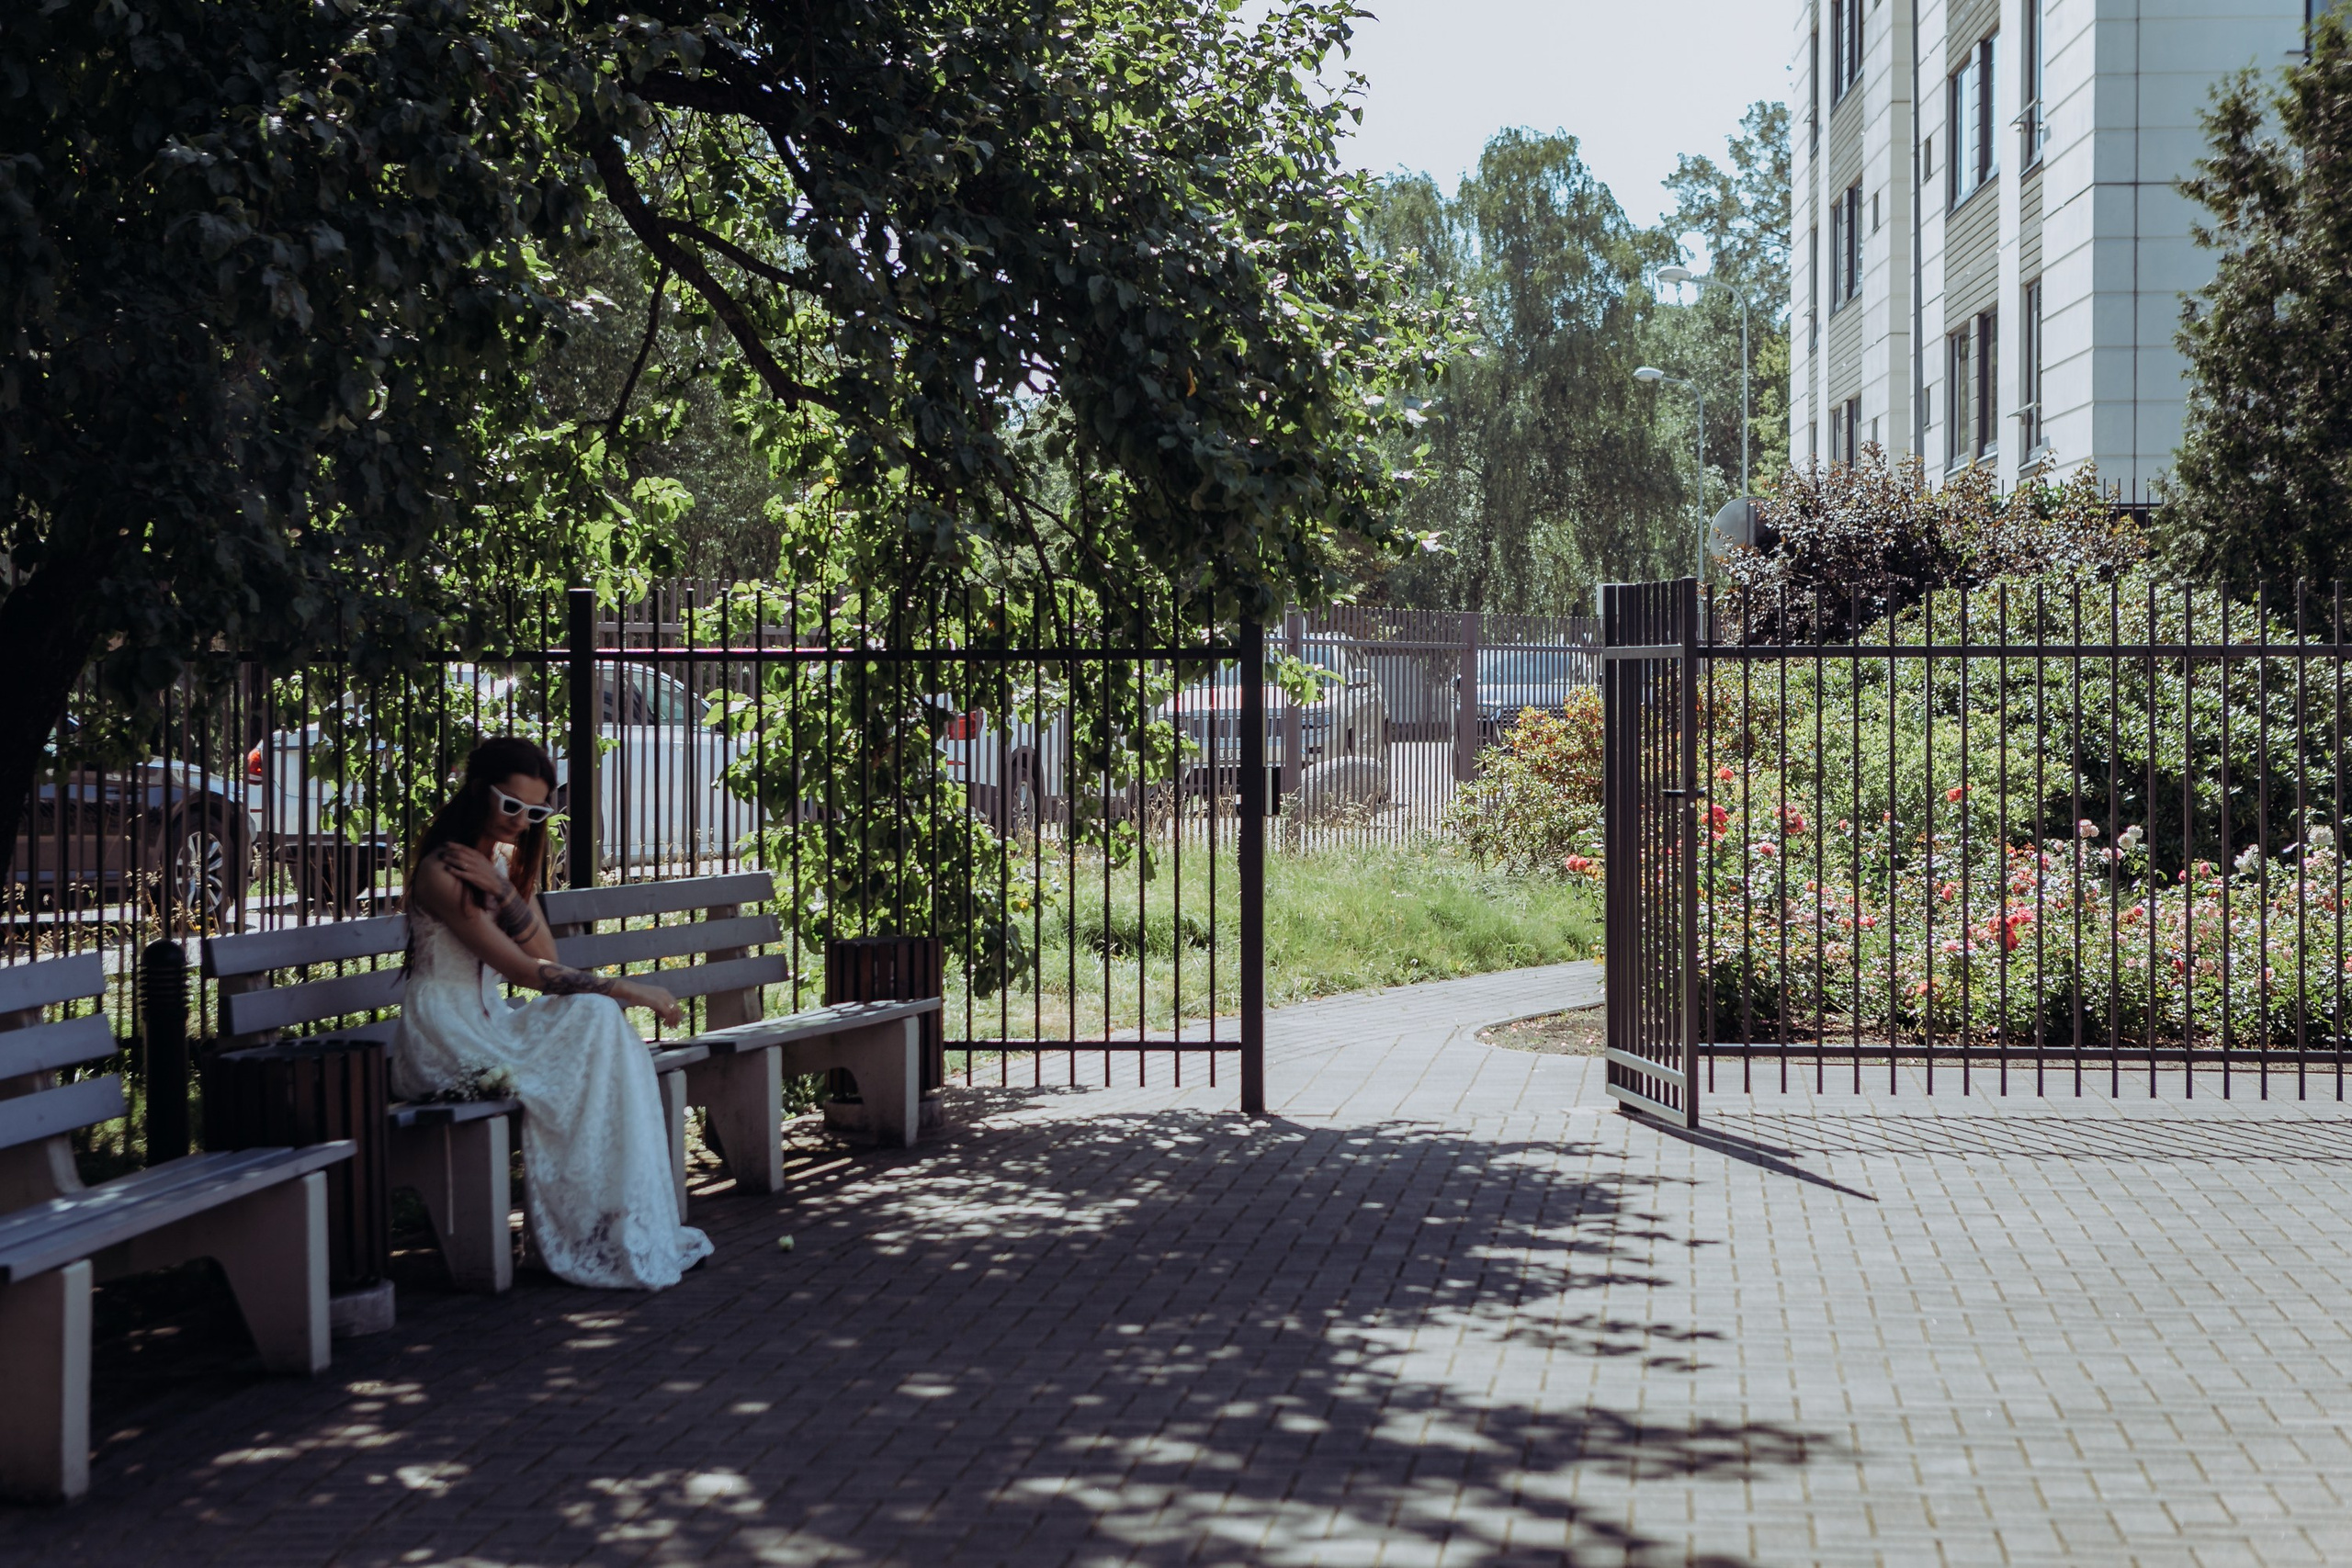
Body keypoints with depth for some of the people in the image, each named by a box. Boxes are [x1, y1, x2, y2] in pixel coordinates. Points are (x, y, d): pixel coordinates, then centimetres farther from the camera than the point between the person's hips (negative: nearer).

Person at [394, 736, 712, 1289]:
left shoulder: (509, 859, 12)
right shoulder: (441, 870, -16)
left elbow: (546, 955, 0)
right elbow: (526, 971, -19)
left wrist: (501, 891, -15)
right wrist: (628, 991, -18)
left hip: (490, 1021, 8)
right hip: (443, 1039, -8)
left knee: (600, 1021, -17)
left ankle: (627, 1228, -20)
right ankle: (596, 1237, -19)